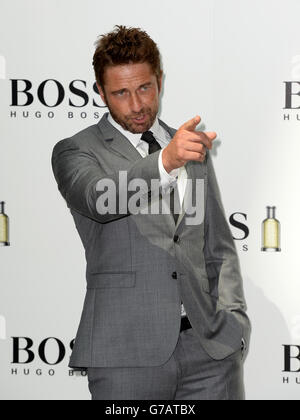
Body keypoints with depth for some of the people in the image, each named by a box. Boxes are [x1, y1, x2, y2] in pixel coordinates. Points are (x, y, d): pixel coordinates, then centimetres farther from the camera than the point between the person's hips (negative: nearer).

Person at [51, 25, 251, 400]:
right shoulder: (75, 152, 3)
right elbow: (99, 199, -20)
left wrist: (232, 320, 6)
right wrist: (166, 161, -36)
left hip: (210, 346, 4)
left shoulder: (193, 149, 18)